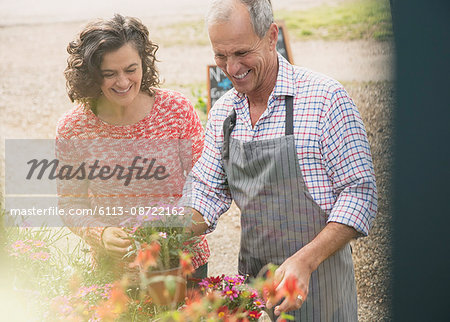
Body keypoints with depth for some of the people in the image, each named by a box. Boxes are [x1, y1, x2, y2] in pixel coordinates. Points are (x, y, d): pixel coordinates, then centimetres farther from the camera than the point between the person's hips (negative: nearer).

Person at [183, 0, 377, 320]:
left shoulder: (324, 97, -13)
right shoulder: (222, 112, 5)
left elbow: (360, 194, -15)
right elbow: (206, 192, 11)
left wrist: (304, 261, -24)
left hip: (317, 280, -5)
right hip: (250, 279, 5)